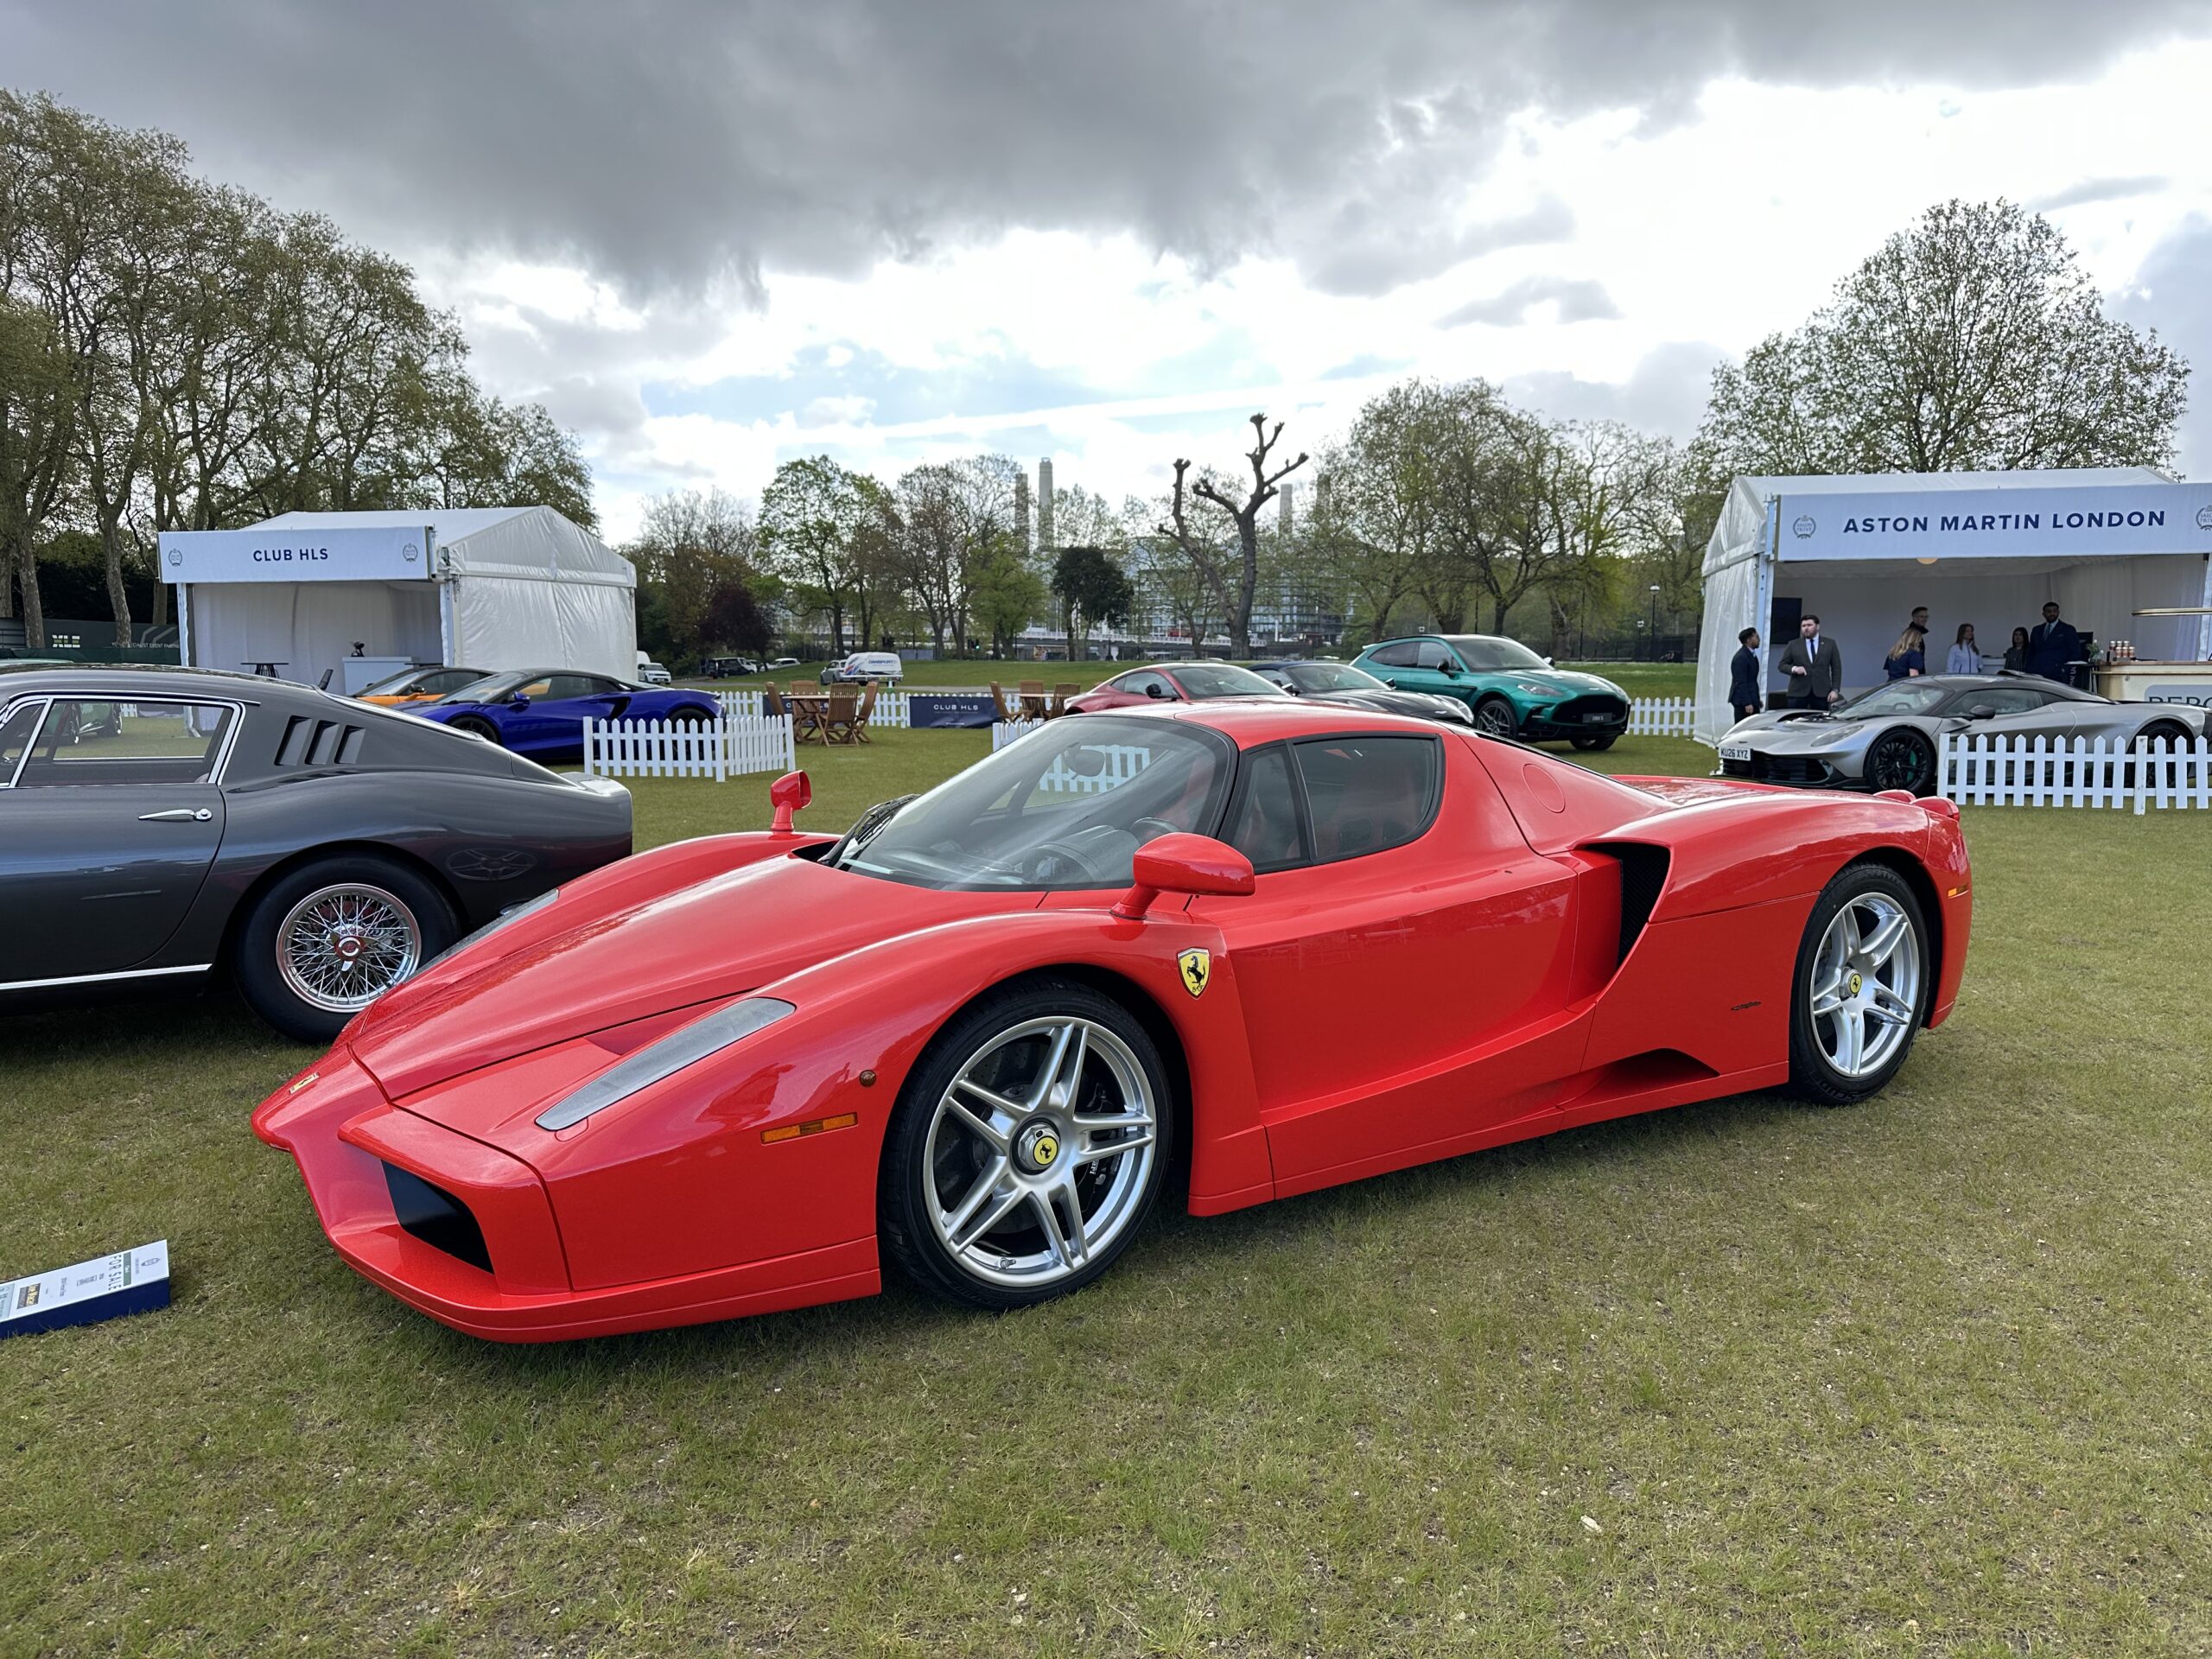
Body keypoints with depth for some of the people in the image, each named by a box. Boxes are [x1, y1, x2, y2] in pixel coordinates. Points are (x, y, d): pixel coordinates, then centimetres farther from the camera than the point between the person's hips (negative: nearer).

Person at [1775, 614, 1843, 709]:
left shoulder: (1830, 644, 12)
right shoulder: (1793, 645, 11)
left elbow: (1836, 668, 9)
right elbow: (1782, 665, 11)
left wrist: (1835, 690, -1)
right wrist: (1794, 669, -12)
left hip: (1821, 693, 0)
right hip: (1798, 692, 0)